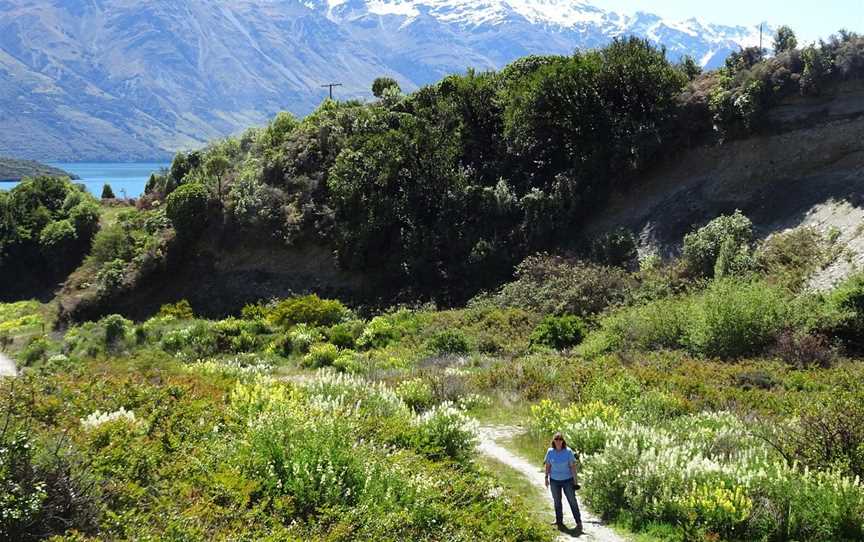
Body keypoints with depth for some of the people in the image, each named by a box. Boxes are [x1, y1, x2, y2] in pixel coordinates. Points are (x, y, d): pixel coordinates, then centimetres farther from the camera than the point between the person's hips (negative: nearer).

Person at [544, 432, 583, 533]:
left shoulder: (568, 451, -10)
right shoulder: (550, 451, -3)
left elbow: (573, 466, -8)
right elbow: (548, 465, 7)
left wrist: (575, 480, -9)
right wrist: (546, 477, 6)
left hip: (567, 480, -3)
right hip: (554, 480, 3)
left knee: (572, 501, -2)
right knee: (557, 501, 13)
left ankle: (579, 522, 2)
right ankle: (559, 521, 27)